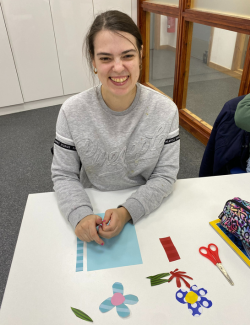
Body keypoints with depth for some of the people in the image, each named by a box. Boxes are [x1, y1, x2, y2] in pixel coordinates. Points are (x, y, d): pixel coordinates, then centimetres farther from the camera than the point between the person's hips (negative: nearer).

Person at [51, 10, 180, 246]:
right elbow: (63, 175, -5)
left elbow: (165, 176, -9)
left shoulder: (166, 110, -12)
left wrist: (127, 211, -23)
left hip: (146, 211, 0)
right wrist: (80, 214, -23)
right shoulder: (72, 111, -11)